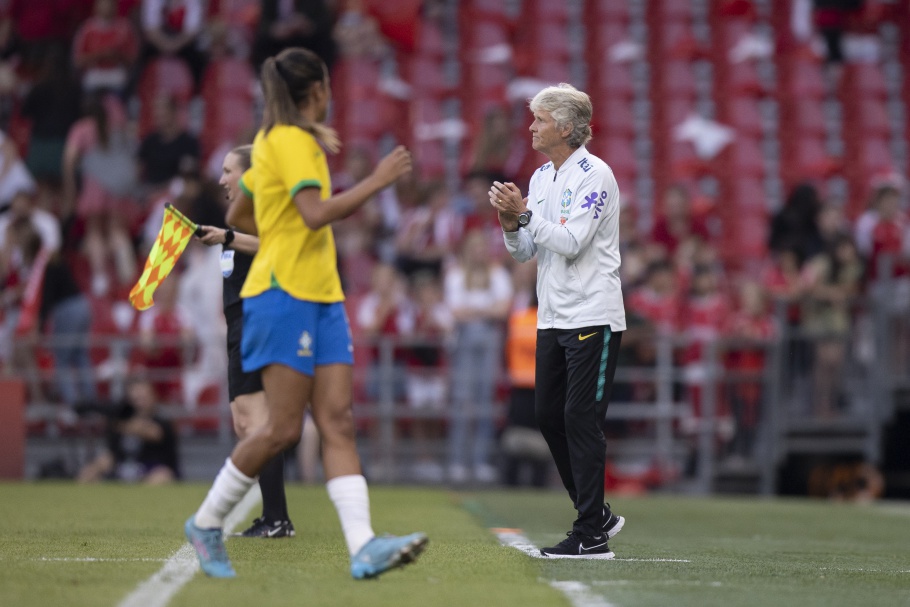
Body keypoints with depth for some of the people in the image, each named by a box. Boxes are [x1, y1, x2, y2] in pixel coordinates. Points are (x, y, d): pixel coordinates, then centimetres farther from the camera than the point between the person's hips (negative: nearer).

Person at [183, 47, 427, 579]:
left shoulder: (275, 140, 20)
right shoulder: (291, 141, -9)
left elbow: (238, 216, 28)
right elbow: (316, 214, -22)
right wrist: (377, 181, -16)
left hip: (321, 297, 10)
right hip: (284, 295, -10)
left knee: (339, 422, -5)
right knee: (284, 429, -10)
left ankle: (364, 546, -16)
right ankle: (207, 523, 7)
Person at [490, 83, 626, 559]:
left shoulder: (594, 175, -11)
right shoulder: (541, 177, 13)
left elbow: (570, 242, -19)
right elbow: (525, 252, 13)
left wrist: (525, 213, -20)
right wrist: (511, 223, -5)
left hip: (593, 318, -8)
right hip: (552, 318, 8)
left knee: (581, 419, -8)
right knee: (548, 415, 8)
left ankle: (591, 535, -5)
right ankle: (597, 515, 20)